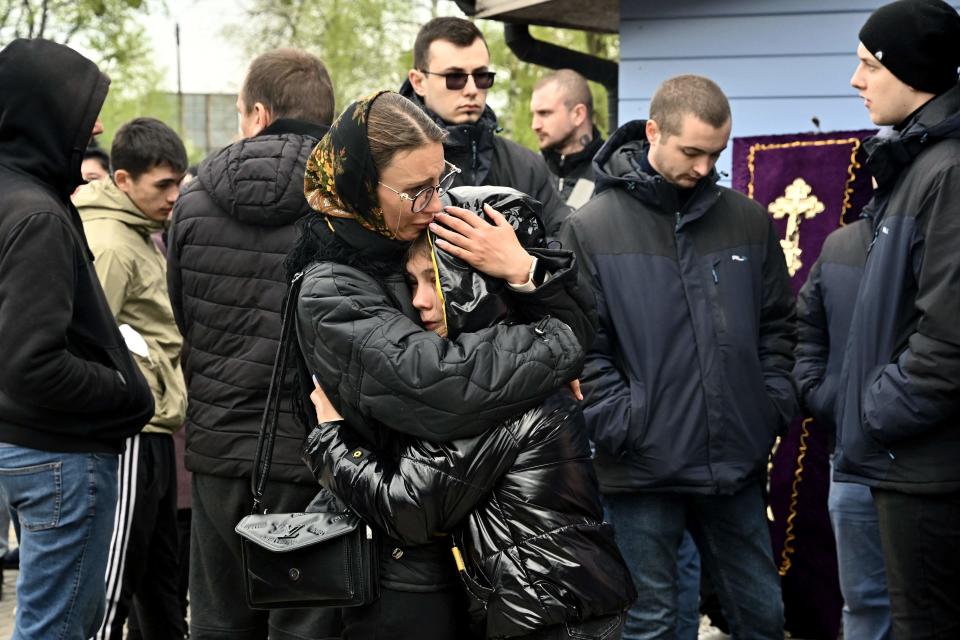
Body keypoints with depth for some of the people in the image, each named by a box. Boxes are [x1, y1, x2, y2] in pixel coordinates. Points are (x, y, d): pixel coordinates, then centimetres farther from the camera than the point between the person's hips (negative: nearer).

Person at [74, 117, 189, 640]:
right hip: (132, 434, -10)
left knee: (161, 578, 19)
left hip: (155, 431, 10)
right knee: (114, 587, -5)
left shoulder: (144, 233, 14)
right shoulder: (109, 244, -16)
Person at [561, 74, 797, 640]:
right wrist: (620, 424, -13)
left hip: (738, 462, 4)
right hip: (644, 468, -3)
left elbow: (777, 324, 13)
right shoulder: (591, 229, -5)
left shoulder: (749, 221, 6)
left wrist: (776, 404, 2)